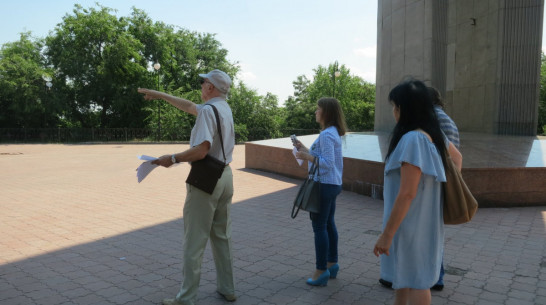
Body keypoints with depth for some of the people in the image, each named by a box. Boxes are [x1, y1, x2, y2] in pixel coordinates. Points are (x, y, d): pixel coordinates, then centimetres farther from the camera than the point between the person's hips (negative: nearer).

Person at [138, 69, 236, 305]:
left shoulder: (208, 110, -14)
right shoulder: (224, 108, 12)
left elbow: (201, 150, -26)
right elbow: (189, 106, 25)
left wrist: (173, 159, -16)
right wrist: (159, 95, 31)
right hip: (225, 176, 9)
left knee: (194, 241, 0)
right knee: (222, 236, 16)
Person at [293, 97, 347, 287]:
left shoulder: (326, 135, -18)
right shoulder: (334, 133, 13)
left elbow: (327, 163, -24)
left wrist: (306, 156, -18)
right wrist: (305, 149, 14)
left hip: (324, 185, -10)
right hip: (332, 184, 10)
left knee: (319, 227, -3)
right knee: (329, 224, 18)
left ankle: (321, 271, 6)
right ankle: (332, 264, 30)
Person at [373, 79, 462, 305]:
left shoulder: (413, 139, -25)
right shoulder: (434, 134, 4)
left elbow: (407, 193, -27)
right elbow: (457, 157, 23)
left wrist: (387, 234, -22)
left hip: (409, 225, -9)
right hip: (425, 221, 9)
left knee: (415, 284, 5)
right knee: (402, 278, 24)